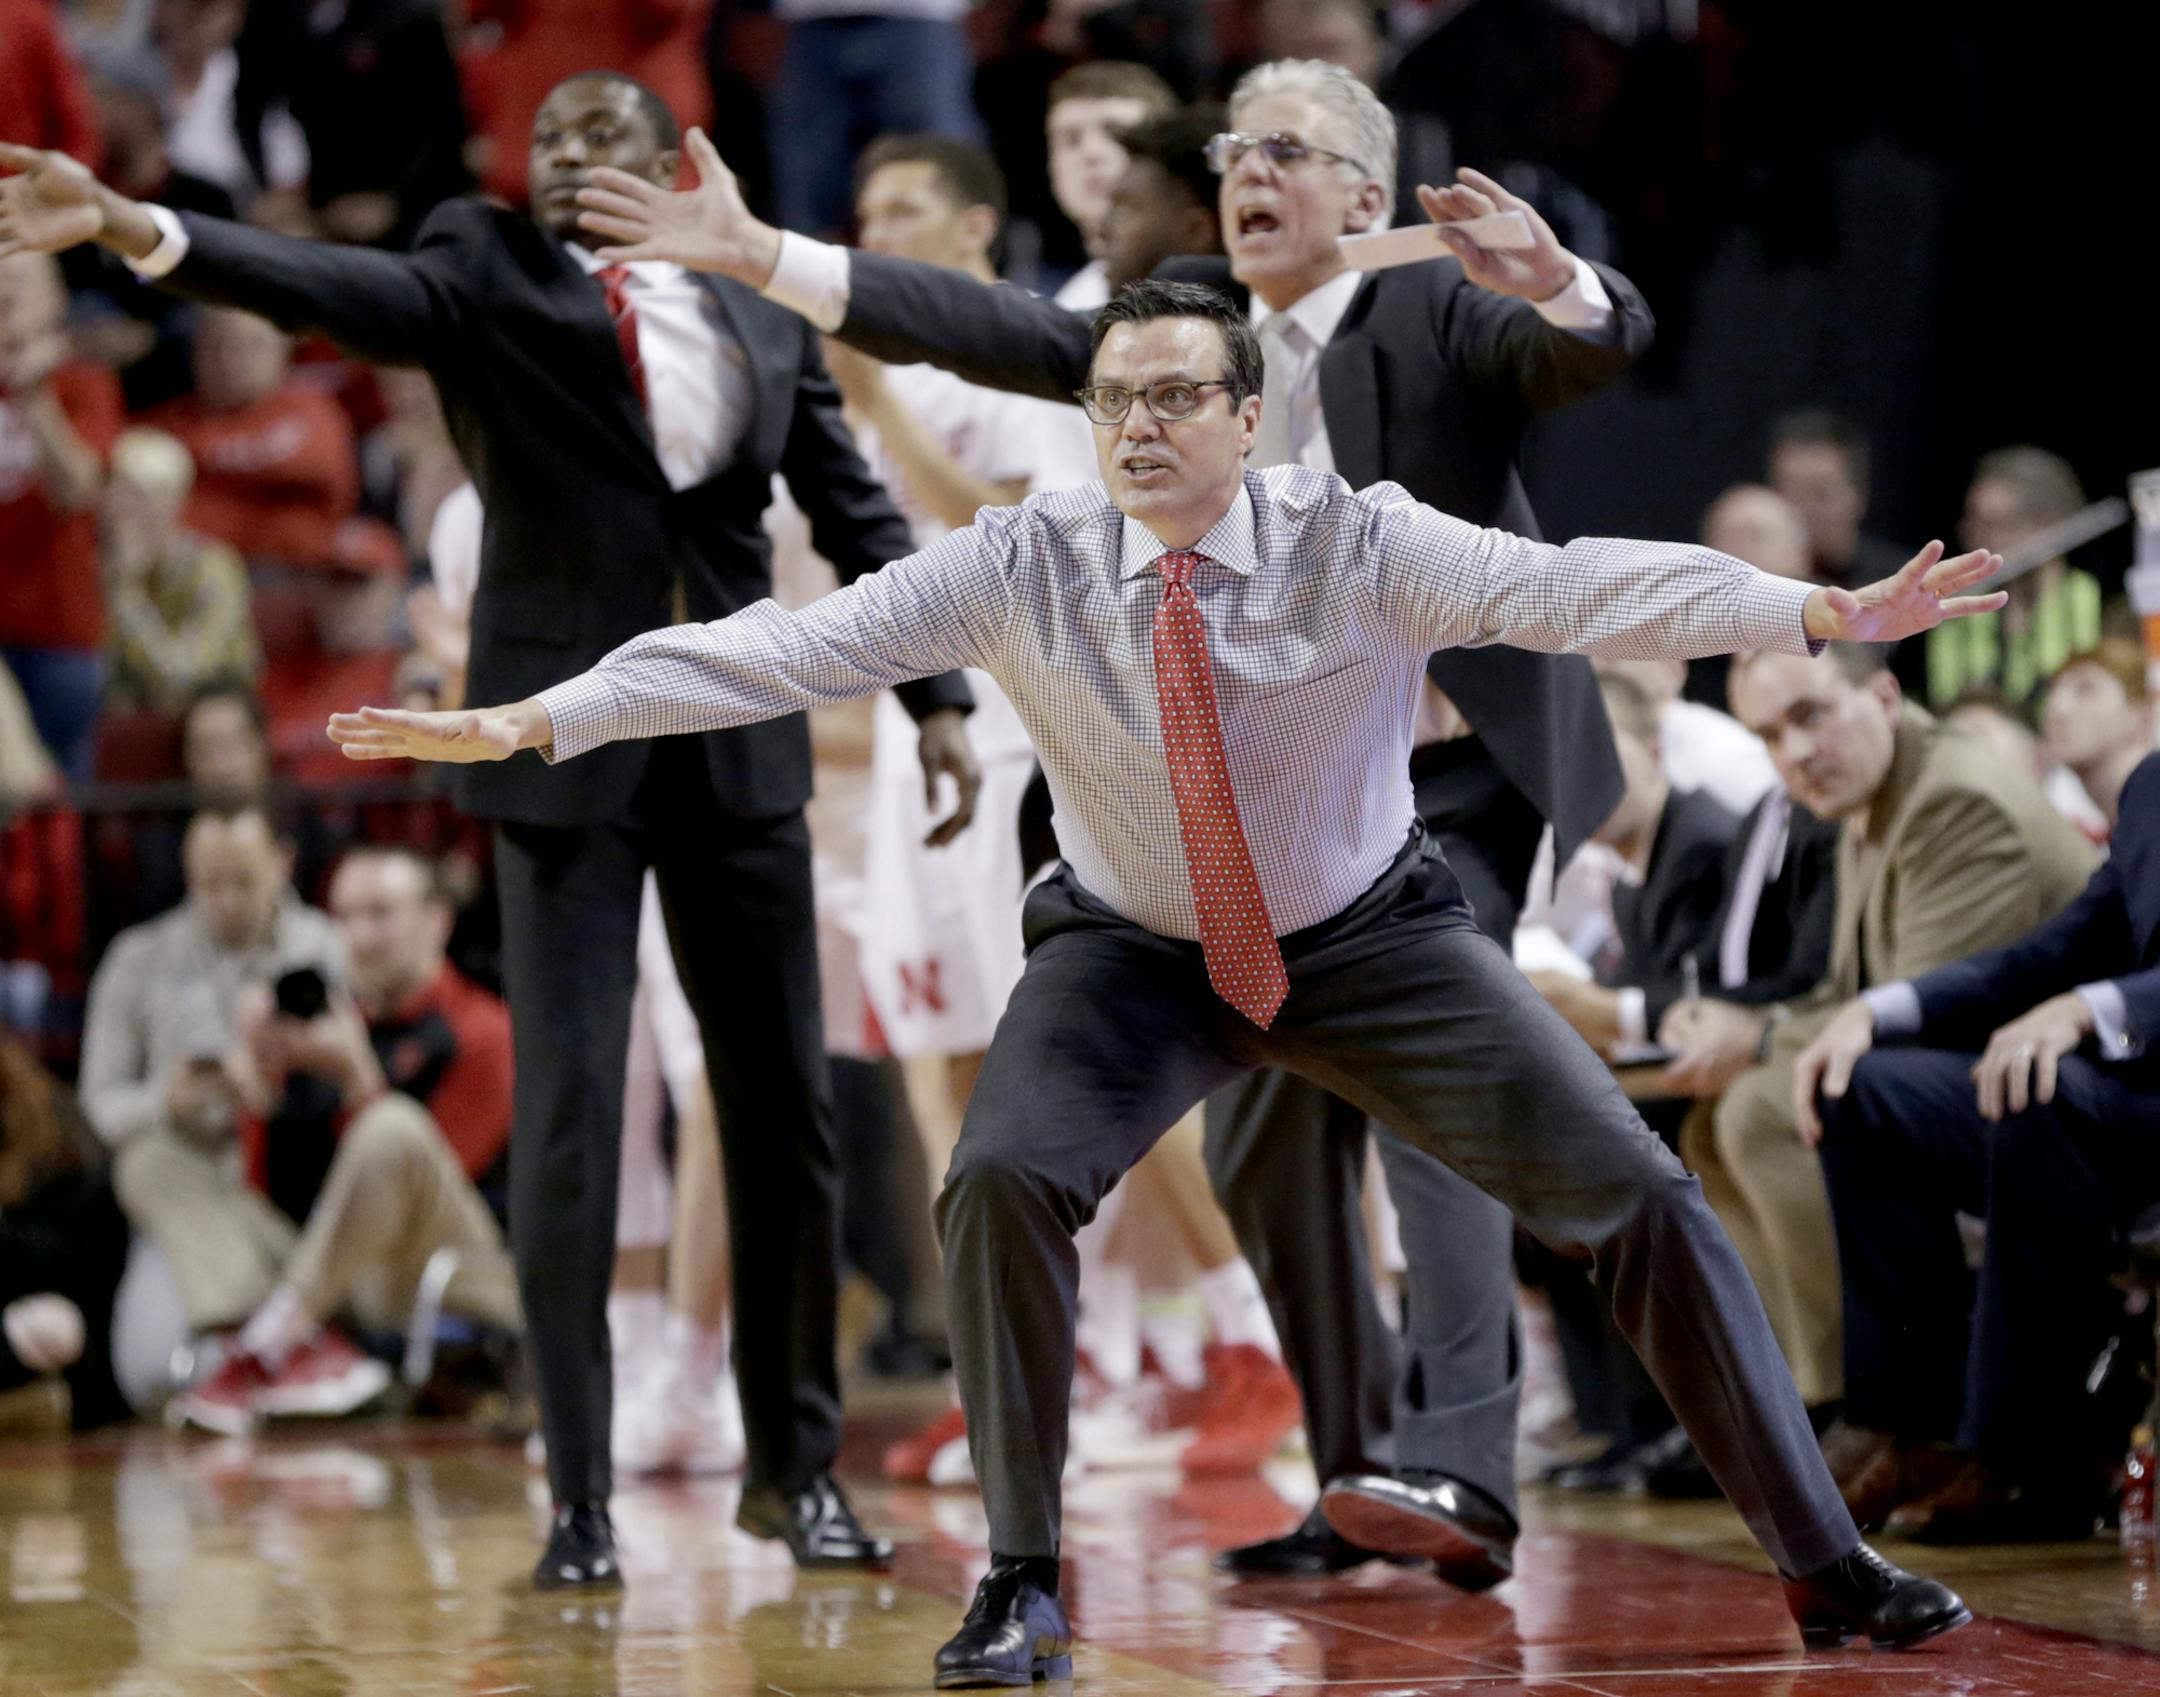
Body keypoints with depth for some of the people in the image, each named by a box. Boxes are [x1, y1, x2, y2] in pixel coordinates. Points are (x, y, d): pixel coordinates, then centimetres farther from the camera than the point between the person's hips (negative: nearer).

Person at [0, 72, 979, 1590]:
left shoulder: (768, 315, 8)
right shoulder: (489, 272, 1)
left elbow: (859, 514, 13)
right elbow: (337, 288, -16)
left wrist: (939, 696, 6)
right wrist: (132, 227, -32)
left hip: (739, 742, 3)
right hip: (566, 742, -3)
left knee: (784, 1108, 7)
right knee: (567, 1113, -5)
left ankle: (797, 1465, 21)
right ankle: (581, 1498, 2)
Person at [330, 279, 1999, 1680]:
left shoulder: (1358, 544, -22)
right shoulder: (1023, 569, -19)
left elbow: (1577, 587, -36)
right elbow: (787, 647, -26)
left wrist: (1821, 612, -51)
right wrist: (531, 721, -36)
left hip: (1371, 940, 0)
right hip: (1136, 954, 1)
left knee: (1637, 1193, -7)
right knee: (1002, 1182, -25)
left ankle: (1825, 1566, 6)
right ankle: (1024, 1586, -9)